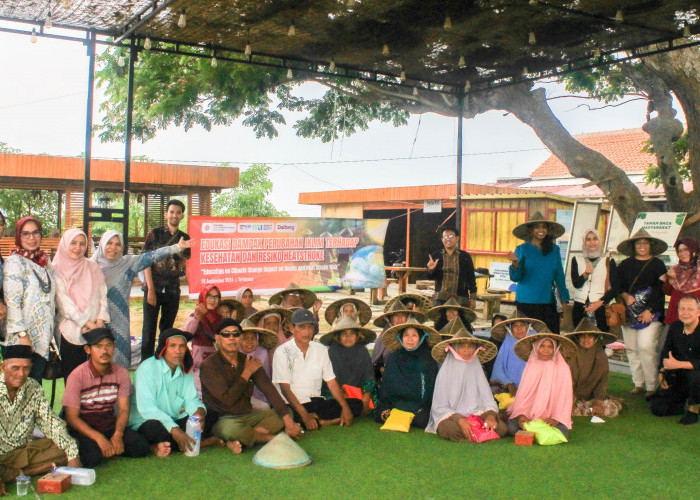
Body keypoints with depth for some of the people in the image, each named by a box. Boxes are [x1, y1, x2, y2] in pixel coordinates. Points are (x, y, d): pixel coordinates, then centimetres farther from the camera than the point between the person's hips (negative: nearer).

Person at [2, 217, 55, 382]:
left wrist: (52, 334, 15)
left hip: (43, 336, 6)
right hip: (24, 338, -6)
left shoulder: (45, 261, 12)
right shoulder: (14, 262, -8)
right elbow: (12, 301, -14)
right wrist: (22, 335, -18)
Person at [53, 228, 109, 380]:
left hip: (96, 331, 3)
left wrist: (100, 321, -7)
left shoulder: (93, 268, 11)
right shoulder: (57, 271, 0)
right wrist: (88, 323, -12)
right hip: (71, 332, -3)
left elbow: (103, 296, 7)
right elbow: (65, 304, -7)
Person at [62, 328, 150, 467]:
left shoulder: (121, 373, -2)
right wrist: (99, 438, -24)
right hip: (84, 428, -3)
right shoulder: (77, 376, -13)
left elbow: (124, 410, 0)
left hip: (110, 426, 4)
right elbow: (72, 417, -12)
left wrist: (118, 435, -20)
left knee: (142, 447, -19)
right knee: (92, 457, -34)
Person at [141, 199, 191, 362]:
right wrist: (151, 290, -10)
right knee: (149, 328, -2)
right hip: (153, 287, -3)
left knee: (167, 328, 9)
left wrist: (179, 268, 0)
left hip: (173, 289, 3)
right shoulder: (155, 234, -1)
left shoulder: (185, 238, 9)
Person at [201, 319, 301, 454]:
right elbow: (227, 400, -19)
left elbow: (269, 390, -1)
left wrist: (289, 422, -11)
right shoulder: (209, 365, -11)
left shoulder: (249, 361, 7)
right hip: (221, 419, -7)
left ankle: (239, 440, -23)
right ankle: (271, 437, -12)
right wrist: (247, 373, -12)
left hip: (248, 415, 7)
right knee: (229, 428, -40)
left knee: (287, 414, -6)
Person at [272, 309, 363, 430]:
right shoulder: (282, 352, -5)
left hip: (317, 402, 5)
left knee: (357, 405, -12)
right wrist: (305, 415, -23)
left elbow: (332, 383, 8)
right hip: (293, 405, -5)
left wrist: (345, 408, -8)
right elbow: (285, 389, -11)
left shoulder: (321, 350, 10)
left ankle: (316, 419, -17)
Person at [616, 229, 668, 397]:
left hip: (651, 313, -3)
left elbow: (660, 290, -1)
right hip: (629, 312, 4)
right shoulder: (625, 265, 13)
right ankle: (638, 383, 12)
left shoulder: (658, 264, 4)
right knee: (631, 348, 3)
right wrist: (625, 295, -9)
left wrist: (649, 310, -9)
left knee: (646, 347, -14)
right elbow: (616, 285, 11)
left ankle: (652, 386, -6)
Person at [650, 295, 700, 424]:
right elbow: (665, 352, 14)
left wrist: (678, 364, -32)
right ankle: (684, 400, 24)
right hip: (677, 377, 5)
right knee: (657, 408, -7)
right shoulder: (675, 328, 2)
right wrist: (661, 372, 1)